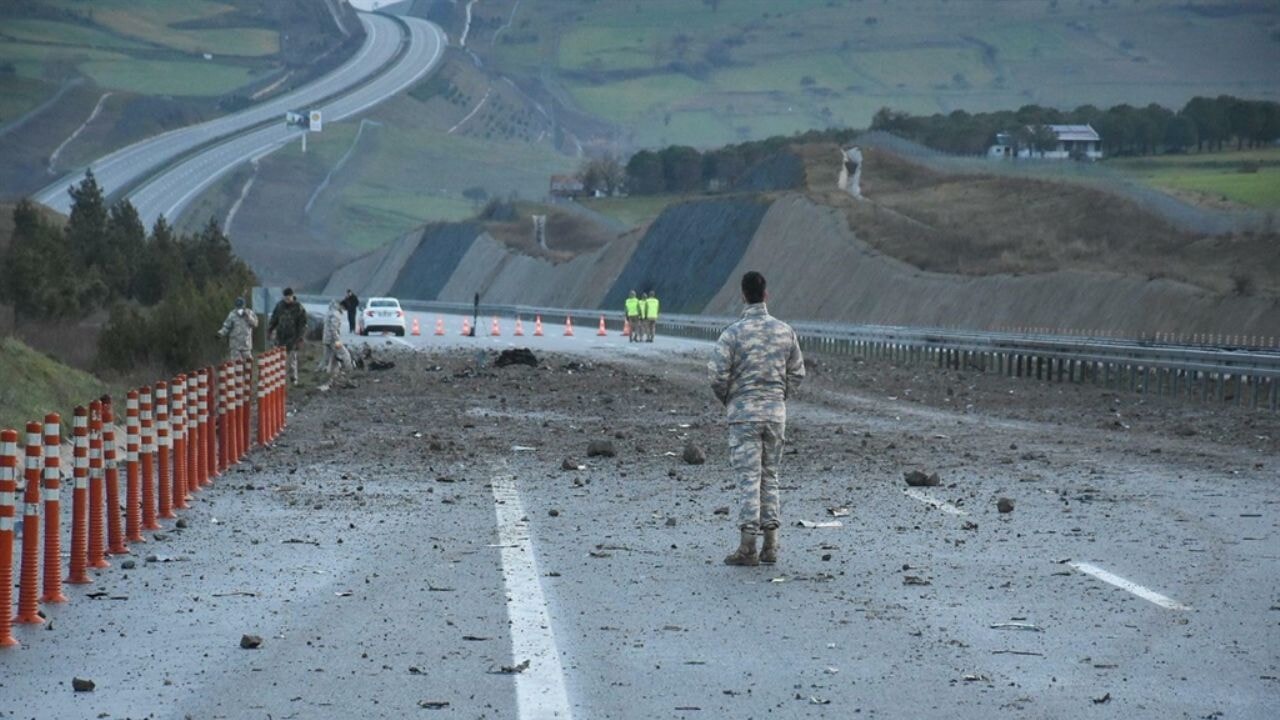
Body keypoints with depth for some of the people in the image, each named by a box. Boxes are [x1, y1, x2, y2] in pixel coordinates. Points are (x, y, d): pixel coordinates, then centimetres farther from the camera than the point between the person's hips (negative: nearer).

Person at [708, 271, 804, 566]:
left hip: (743, 412, -4)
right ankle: (770, 544, 10)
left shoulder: (733, 333, -12)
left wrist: (727, 400, 7)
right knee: (769, 476, 12)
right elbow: (797, 373, 7)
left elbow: (718, 376, -12)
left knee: (748, 477, -3)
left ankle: (748, 545, -9)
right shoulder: (785, 331, 2)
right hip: (776, 414, 4)